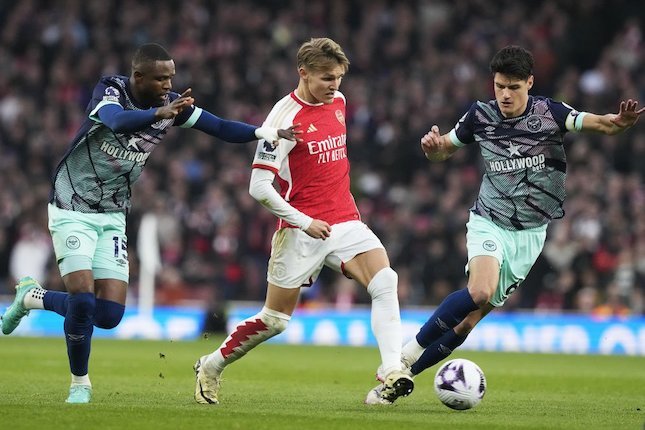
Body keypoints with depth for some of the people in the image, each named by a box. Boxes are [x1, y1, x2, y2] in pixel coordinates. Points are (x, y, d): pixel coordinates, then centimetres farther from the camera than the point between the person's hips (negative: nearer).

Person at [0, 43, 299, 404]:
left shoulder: (172, 103, -4)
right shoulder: (110, 91, -18)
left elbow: (220, 128, -5)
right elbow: (118, 120, -40)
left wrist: (268, 133, -22)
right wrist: (160, 114, -59)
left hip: (112, 216, 5)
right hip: (73, 210, -5)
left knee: (109, 314, -5)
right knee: (83, 299, -18)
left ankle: (33, 297, 21)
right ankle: (80, 384, 4)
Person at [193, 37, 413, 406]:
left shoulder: (338, 102, 7)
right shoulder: (286, 117, -15)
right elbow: (259, 188, -16)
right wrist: (305, 222, -18)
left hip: (345, 221, 5)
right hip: (301, 232, -5)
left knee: (385, 281, -20)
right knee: (275, 320, 2)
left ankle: (392, 373, -27)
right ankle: (210, 368, 24)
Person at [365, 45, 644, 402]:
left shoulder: (548, 113, -9)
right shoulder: (480, 116, -3)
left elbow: (600, 124, -19)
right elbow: (443, 150, 11)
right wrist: (432, 145, -14)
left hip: (530, 233, 1)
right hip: (489, 222, -1)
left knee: (470, 318, -2)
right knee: (480, 291, -29)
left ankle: (404, 374, 10)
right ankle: (409, 352, -14)